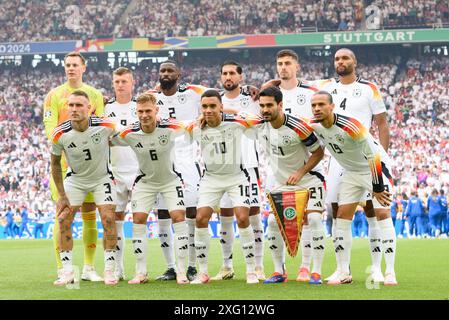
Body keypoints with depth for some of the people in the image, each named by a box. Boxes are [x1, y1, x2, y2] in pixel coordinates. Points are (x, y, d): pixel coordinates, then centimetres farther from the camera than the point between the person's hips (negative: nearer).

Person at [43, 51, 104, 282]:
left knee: (90, 213, 3)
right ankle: (62, 270, 0)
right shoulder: (55, 95, 4)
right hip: (63, 161, -3)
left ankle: (89, 268, 11)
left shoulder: (95, 95, 11)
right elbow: (50, 128, -4)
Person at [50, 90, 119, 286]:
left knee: (108, 219, -14)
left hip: (102, 178, -1)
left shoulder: (104, 126, -25)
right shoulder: (60, 134, -21)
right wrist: (61, 195, -6)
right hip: (75, 180, 1)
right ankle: (68, 272, 0)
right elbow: (55, 163, -6)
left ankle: (109, 270, -2)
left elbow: (115, 138, 3)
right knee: (63, 220, -10)